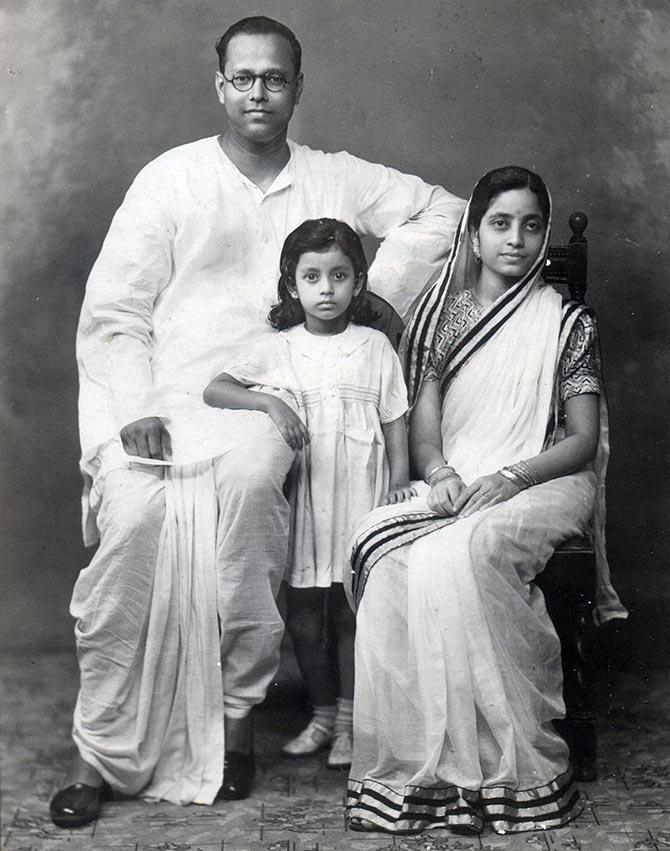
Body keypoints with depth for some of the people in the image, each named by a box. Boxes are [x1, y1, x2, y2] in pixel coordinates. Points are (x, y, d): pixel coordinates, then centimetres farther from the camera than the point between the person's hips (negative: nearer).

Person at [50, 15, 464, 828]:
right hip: (162, 395, 0)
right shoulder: (170, 179, 7)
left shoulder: (333, 180, 14)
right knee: (133, 511, -28)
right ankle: (100, 750, -13)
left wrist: (364, 302, 5)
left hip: (261, 399, 1)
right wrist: (135, 413, -13)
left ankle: (233, 718, -15)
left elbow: (441, 212, 17)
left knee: (249, 481, -32)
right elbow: (112, 313, 3)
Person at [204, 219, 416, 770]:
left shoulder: (374, 347, 3)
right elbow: (214, 390, -3)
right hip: (300, 495, 2)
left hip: (358, 496, -1)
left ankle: (349, 720, 16)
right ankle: (322, 714, 23)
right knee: (303, 616, 7)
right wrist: (269, 400, -18)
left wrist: (399, 480, -4)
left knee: (350, 612, 3)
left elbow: (395, 421, 5)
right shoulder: (281, 349, 4)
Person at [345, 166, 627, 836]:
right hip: (453, 487, 3)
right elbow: (422, 427, 12)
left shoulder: (568, 323, 8)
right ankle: (417, 764, -26)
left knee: (456, 556, -35)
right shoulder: (441, 315, 16)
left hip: (542, 485, -3)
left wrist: (510, 476, -14)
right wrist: (439, 472, -10)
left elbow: (583, 441, 2)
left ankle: (507, 767, -26)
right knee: (391, 559, -31)